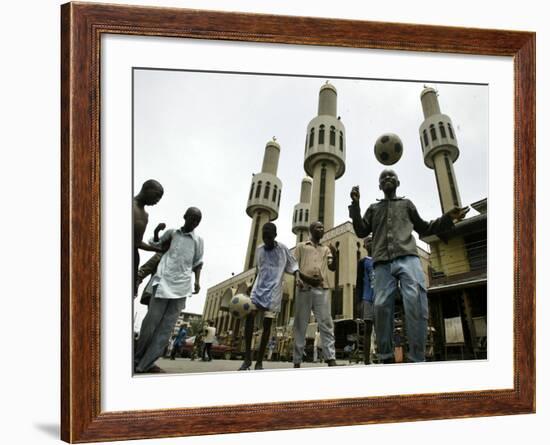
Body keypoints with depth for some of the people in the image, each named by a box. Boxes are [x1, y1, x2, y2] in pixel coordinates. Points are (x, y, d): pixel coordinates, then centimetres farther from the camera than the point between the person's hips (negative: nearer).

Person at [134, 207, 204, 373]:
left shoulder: (198, 241, 11)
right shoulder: (171, 233, 11)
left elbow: (197, 263, 14)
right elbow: (155, 245, 25)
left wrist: (197, 281, 1)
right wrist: (156, 233, 6)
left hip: (182, 287, 1)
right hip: (164, 281, -1)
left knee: (166, 327, -3)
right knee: (151, 321, -6)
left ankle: (147, 363, -1)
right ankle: (136, 359, 3)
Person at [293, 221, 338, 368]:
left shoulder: (326, 249, 23)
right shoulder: (301, 246, 16)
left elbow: (333, 267, 13)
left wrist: (334, 254, -6)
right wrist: (306, 278, -12)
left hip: (321, 289, 2)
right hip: (304, 288, -2)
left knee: (326, 324, -9)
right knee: (300, 325, -2)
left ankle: (331, 359, -15)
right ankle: (297, 361, 1)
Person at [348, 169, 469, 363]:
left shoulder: (406, 204, 28)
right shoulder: (373, 208, 29)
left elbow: (424, 228, 28)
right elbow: (361, 231, 18)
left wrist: (448, 218, 15)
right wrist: (355, 204, 9)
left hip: (407, 258, -1)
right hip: (382, 263, 1)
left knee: (416, 302, -21)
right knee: (381, 306, -11)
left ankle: (417, 359, -21)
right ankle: (386, 358, -1)